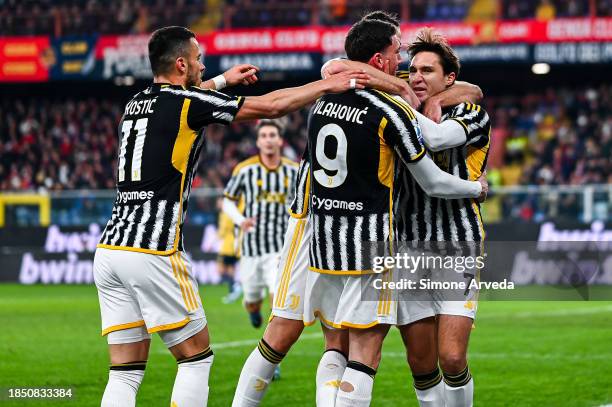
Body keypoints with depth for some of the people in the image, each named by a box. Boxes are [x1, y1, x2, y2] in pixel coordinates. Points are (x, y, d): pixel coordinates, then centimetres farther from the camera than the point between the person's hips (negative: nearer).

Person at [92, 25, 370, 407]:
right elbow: (271, 105, -1)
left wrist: (223, 81, 52)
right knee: (197, 357, 5)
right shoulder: (187, 102, -5)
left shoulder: (137, 103, 16)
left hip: (110, 248, 7)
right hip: (153, 253, -7)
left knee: (126, 373, 5)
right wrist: (328, 85, 12)